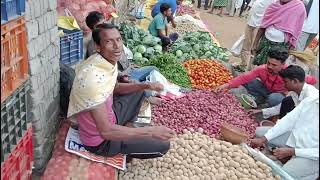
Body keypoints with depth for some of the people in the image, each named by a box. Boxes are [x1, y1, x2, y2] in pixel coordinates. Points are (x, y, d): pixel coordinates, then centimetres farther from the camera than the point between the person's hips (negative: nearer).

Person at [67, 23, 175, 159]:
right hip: (100, 140, -8)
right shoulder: (92, 77, -36)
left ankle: (127, 129, 19)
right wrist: (150, 131, -31)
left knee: (139, 92, 22)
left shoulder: (109, 61, -8)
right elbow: (106, 131, -36)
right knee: (163, 145, -7)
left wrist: (145, 86, -3)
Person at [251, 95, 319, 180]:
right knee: (259, 132, 5)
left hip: (312, 156, -7)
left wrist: (291, 151, -25)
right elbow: (288, 120, -4)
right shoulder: (309, 101, -6)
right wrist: (263, 139, -10)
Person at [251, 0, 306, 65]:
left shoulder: (300, 8, -11)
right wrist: (255, 44, 7)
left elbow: (295, 34, -7)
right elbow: (263, 26, 7)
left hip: (281, 46, -4)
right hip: (265, 41, 4)